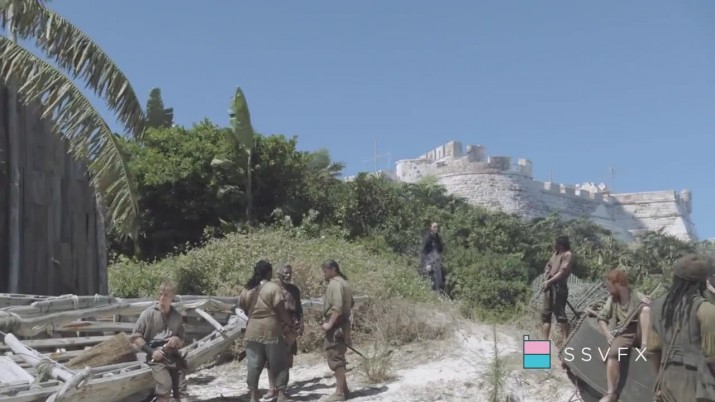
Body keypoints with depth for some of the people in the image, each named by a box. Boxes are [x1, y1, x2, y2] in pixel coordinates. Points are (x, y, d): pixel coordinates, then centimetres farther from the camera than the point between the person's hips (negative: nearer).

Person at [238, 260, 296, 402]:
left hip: (253, 331, 4)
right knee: (278, 364, 6)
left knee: (254, 365, 8)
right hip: (271, 330, -4)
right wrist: (289, 324, 1)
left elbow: (243, 309, 12)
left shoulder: (247, 290, 7)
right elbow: (280, 310, -11)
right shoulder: (274, 288, -9)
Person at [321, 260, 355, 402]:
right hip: (342, 324, 10)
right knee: (338, 357, 17)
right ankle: (343, 388, 24)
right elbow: (351, 303, 23)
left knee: (335, 358, -5)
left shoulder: (335, 283, -17)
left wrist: (329, 323, -23)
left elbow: (337, 307, -26)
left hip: (336, 325, -10)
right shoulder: (343, 282, 16)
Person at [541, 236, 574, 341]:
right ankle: (544, 341, 11)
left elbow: (562, 272, -16)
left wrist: (549, 281, -15)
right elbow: (548, 266, 20)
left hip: (558, 287, -9)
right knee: (545, 314, 8)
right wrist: (545, 279, 3)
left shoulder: (567, 255, -8)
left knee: (560, 314, -7)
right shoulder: (556, 253, 18)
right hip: (549, 287, 9)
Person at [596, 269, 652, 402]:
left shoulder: (638, 297, -2)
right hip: (625, 335, 3)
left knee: (644, 308, -27)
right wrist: (608, 334, 1)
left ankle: (644, 344, -36)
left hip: (639, 334, -3)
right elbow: (602, 317, 15)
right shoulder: (612, 300, 11)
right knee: (613, 354, -29)